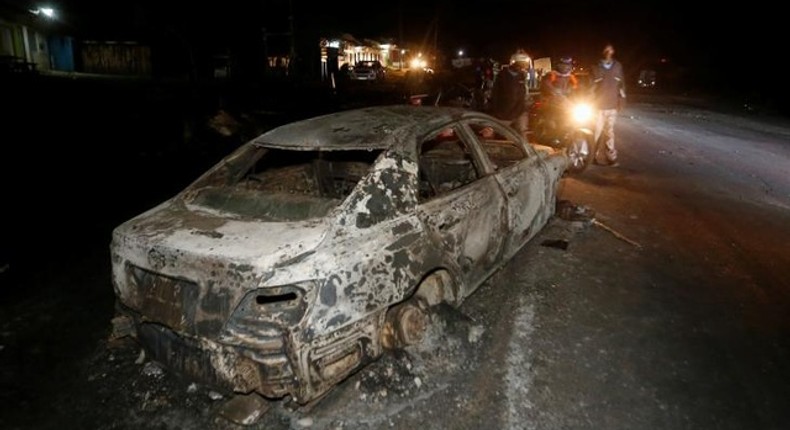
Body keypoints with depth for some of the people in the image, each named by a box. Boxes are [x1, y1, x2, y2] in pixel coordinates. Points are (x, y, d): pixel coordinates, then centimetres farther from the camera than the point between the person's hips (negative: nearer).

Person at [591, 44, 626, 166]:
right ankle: (594, 155, 5)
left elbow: (621, 84, 10)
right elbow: (592, 85, 4)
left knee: (609, 131, 5)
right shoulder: (597, 67, 2)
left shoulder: (618, 66, 8)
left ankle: (611, 156, 7)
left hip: (612, 105, 2)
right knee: (597, 130, -3)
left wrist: (621, 101, 5)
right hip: (599, 105, -2)